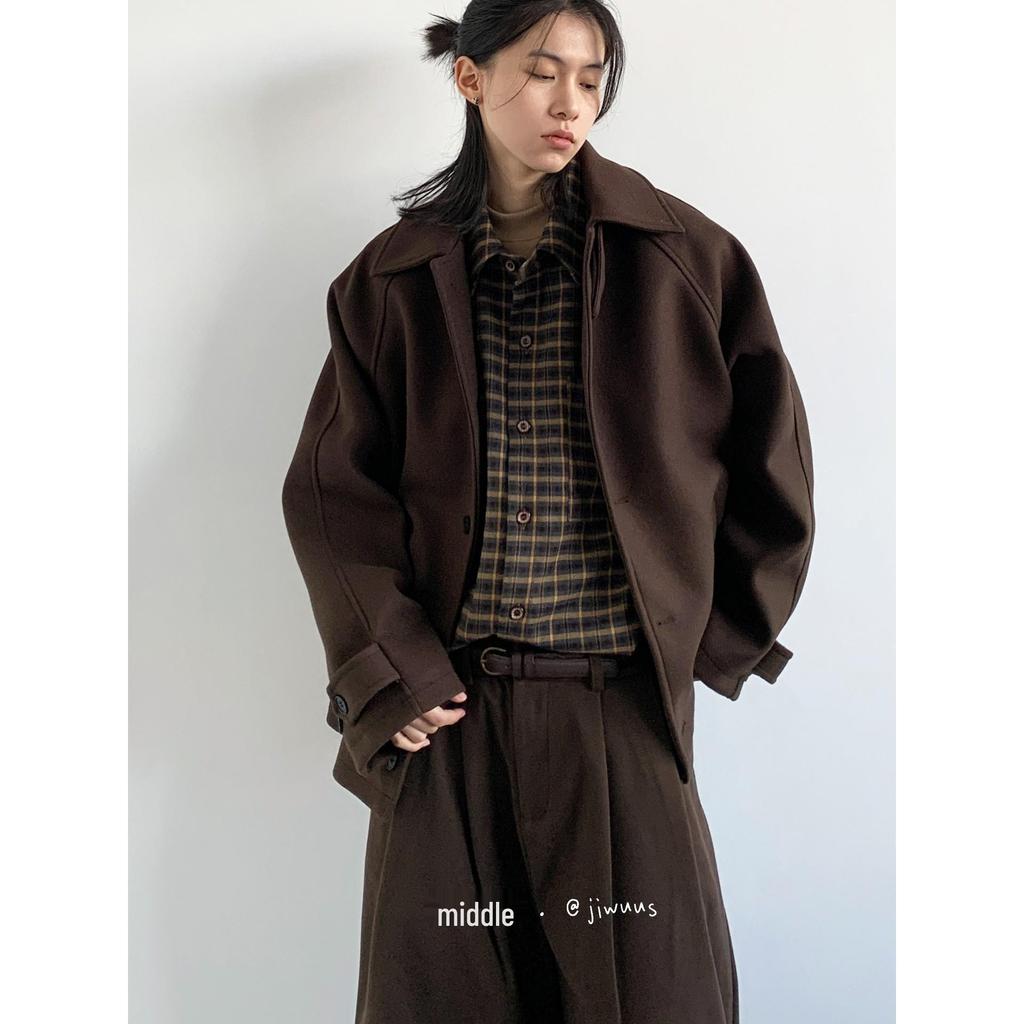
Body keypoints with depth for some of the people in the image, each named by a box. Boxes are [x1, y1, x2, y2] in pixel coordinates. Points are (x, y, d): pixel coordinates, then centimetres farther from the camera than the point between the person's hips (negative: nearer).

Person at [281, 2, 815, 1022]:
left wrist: (720, 639, 4)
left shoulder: (685, 258, 3)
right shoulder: (396, 278, 6)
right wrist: (392, 671, -5)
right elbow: (332, 487, 3)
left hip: (625, 702, -1)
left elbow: (769, 455, 7)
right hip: (445, 706, 1)